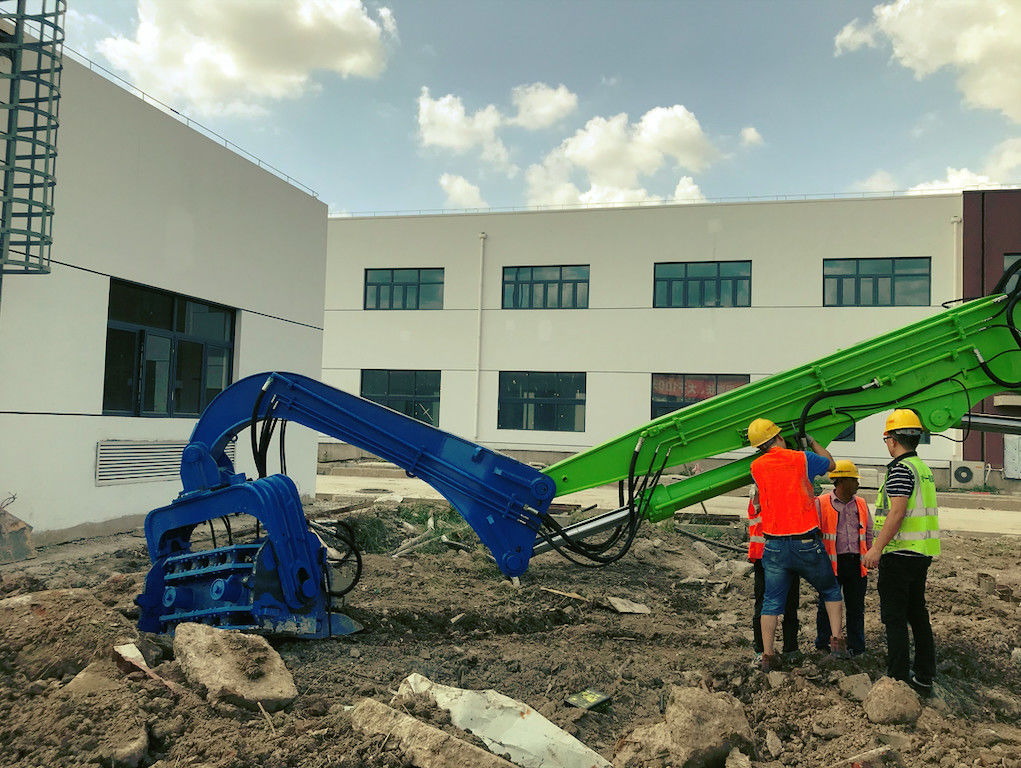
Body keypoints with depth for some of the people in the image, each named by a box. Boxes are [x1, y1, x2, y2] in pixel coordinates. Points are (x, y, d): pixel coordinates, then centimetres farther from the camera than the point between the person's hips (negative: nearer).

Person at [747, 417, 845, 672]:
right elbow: (830, 464, 15)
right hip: (806, 544, -2)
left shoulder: (756, 467, 2)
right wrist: (811, 442, 30)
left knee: (772, 602, 9)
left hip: (774, 547, 2)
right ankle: (837, 640, 17)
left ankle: (768, 655, 7)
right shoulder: (802, 459, -4)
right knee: (831, 590, 21)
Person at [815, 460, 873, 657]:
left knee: (856, 607, 9)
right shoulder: (822, 503, -3)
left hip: (856, 563, 4)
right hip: (832, 563, -4)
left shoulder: (861, 504, 11)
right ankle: (823, 644, 18)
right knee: (827, 605, 4)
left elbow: (868, 533, 19)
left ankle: (856, 646, 21)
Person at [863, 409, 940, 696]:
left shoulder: (901, 468, -15)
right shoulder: (923, 468, 14)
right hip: (922, 554, 9)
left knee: (894, 617, -2)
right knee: (917, 614, 15)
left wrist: (877, 548, -20)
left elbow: (897, 513, -22)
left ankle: (898, 680, 1)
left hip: (900, 553, -9)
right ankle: (924, 678, 21)